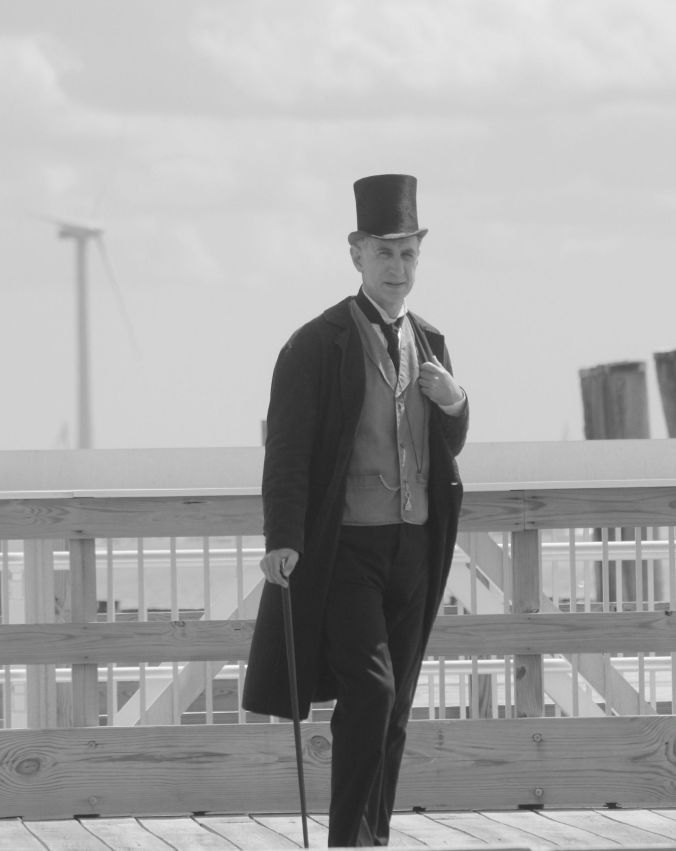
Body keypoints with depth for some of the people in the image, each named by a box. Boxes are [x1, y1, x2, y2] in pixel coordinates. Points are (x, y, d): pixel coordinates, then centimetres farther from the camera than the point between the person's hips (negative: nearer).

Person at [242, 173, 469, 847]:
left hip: (413, 545, 6)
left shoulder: (428, 342, 12)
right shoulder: (316, 346, -7)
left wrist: (453, 403, -4)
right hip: (343, 549, -6)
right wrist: (281, 539, -22)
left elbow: (449, 449, 18)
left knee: (395, 706, 8)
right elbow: (286, 450, -11)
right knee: (369, 688, -17)